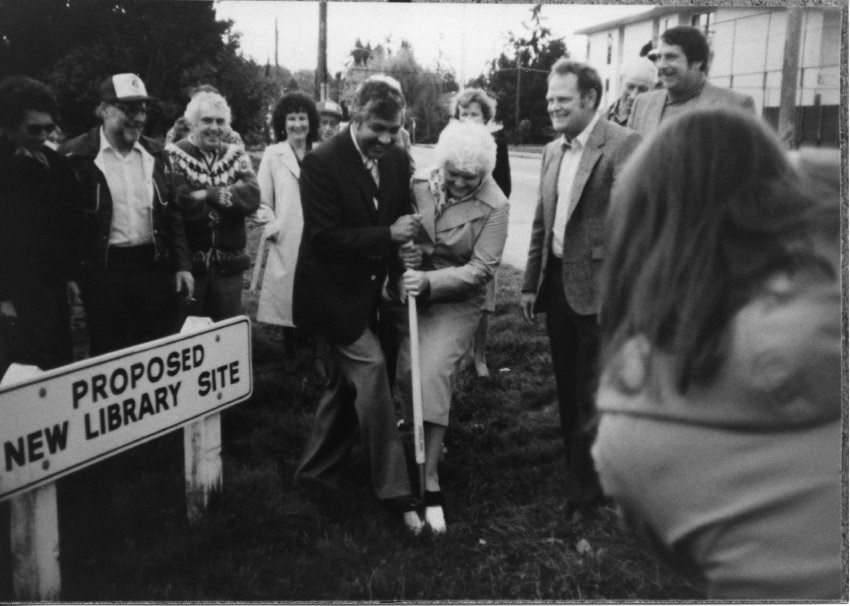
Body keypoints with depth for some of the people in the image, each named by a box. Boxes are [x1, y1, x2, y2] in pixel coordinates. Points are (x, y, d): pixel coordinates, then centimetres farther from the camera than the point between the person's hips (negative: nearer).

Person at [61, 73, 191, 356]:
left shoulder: (155, 153, 7)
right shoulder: (76, 155, -7)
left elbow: (172, 211, 12)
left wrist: (181, 265, 6)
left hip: (155, 266, 4)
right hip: (103, 270, -4)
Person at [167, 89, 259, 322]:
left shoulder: (236, 155, 9)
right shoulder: (173, 155, -5)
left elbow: (252, 196, -8)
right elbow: (178, 204, -19)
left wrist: (208, 195, -18)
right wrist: (230, 198, -10)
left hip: (228, 264, 4)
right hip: (188, 262, -4)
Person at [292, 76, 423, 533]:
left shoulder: (397, 158, 2)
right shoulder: (322, 162, -17)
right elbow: (324, 237, -22)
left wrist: (406, 242, -6)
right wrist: (387, 235, -25)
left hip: (369, 289, 7)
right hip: (333, 291, -7)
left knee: (347, 382, 16)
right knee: (371, 370, -14)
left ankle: (314, 470, 34)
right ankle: (396, 494, -6)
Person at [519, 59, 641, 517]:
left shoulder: (624, 146, -12)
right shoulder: (552, 151, 12)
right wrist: (531, 283, 14)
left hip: (596, 289, -7)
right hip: (557, 283, 7)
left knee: (591, 394, 2)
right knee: (567, 388, 18)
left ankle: (585, 492, 17)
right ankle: (578, 469, 36)